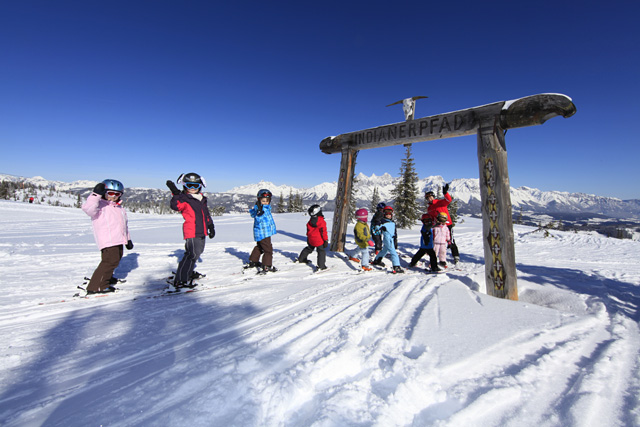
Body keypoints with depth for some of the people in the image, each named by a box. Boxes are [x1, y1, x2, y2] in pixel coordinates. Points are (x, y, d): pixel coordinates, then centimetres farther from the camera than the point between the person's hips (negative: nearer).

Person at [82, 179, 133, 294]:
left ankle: (107, 278, 41)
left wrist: (128, 239, 29)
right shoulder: (100, 205, -5)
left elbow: (124, 224, 27)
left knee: (116, 259, 20)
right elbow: (88, 208, -29)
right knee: (111, 260, -16)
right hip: (107, 240, -9)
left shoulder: (119, 208, 20)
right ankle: (96, 286, -10)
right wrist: (96, 194, -36)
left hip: (118, 240, 9)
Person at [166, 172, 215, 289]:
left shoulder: (202, 199, 17)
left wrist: (211, 227, 26)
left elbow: (207, 215, 25)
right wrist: (176, 194, -37)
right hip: (191, 233, -8)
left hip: (201, 232, 9)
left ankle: (189, 272, 39)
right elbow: (175, 206, -26)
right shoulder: (184, 199, -5)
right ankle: (180, 280, -9)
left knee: (197, 252, 20)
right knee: (192, 254, -14)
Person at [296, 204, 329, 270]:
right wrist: (326, 240, -7)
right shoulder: (322, 222, -16)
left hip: (311, 240, 6)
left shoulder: (310, 221, 1)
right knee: (321, 252, 2)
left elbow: (308, 230, 12)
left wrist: (308, 237, 26)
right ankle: (321, 266, -4)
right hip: (319, 240, -6)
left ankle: (301, 259, 43)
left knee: (309, 249, 27)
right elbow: (324, 232, -15)